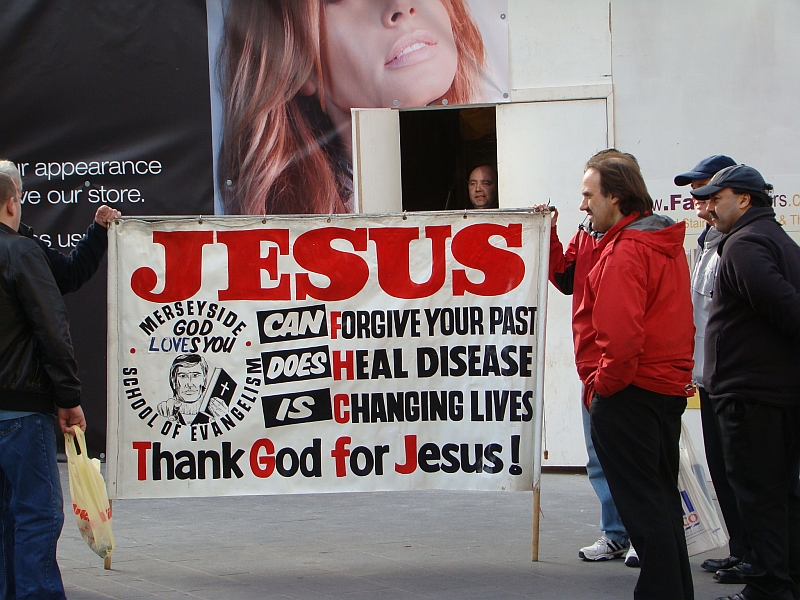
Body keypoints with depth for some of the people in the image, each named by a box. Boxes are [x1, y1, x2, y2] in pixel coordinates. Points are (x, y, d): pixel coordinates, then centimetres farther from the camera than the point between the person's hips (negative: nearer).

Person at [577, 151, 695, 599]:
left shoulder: (625, 250, -18)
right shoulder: (668, 242, 12)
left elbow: (621, 334, -26)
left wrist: (601, 386, -12)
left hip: (631, 394, -10)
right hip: (671, 388, 10)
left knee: (642, 503, -3)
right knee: (662, 499, 17)